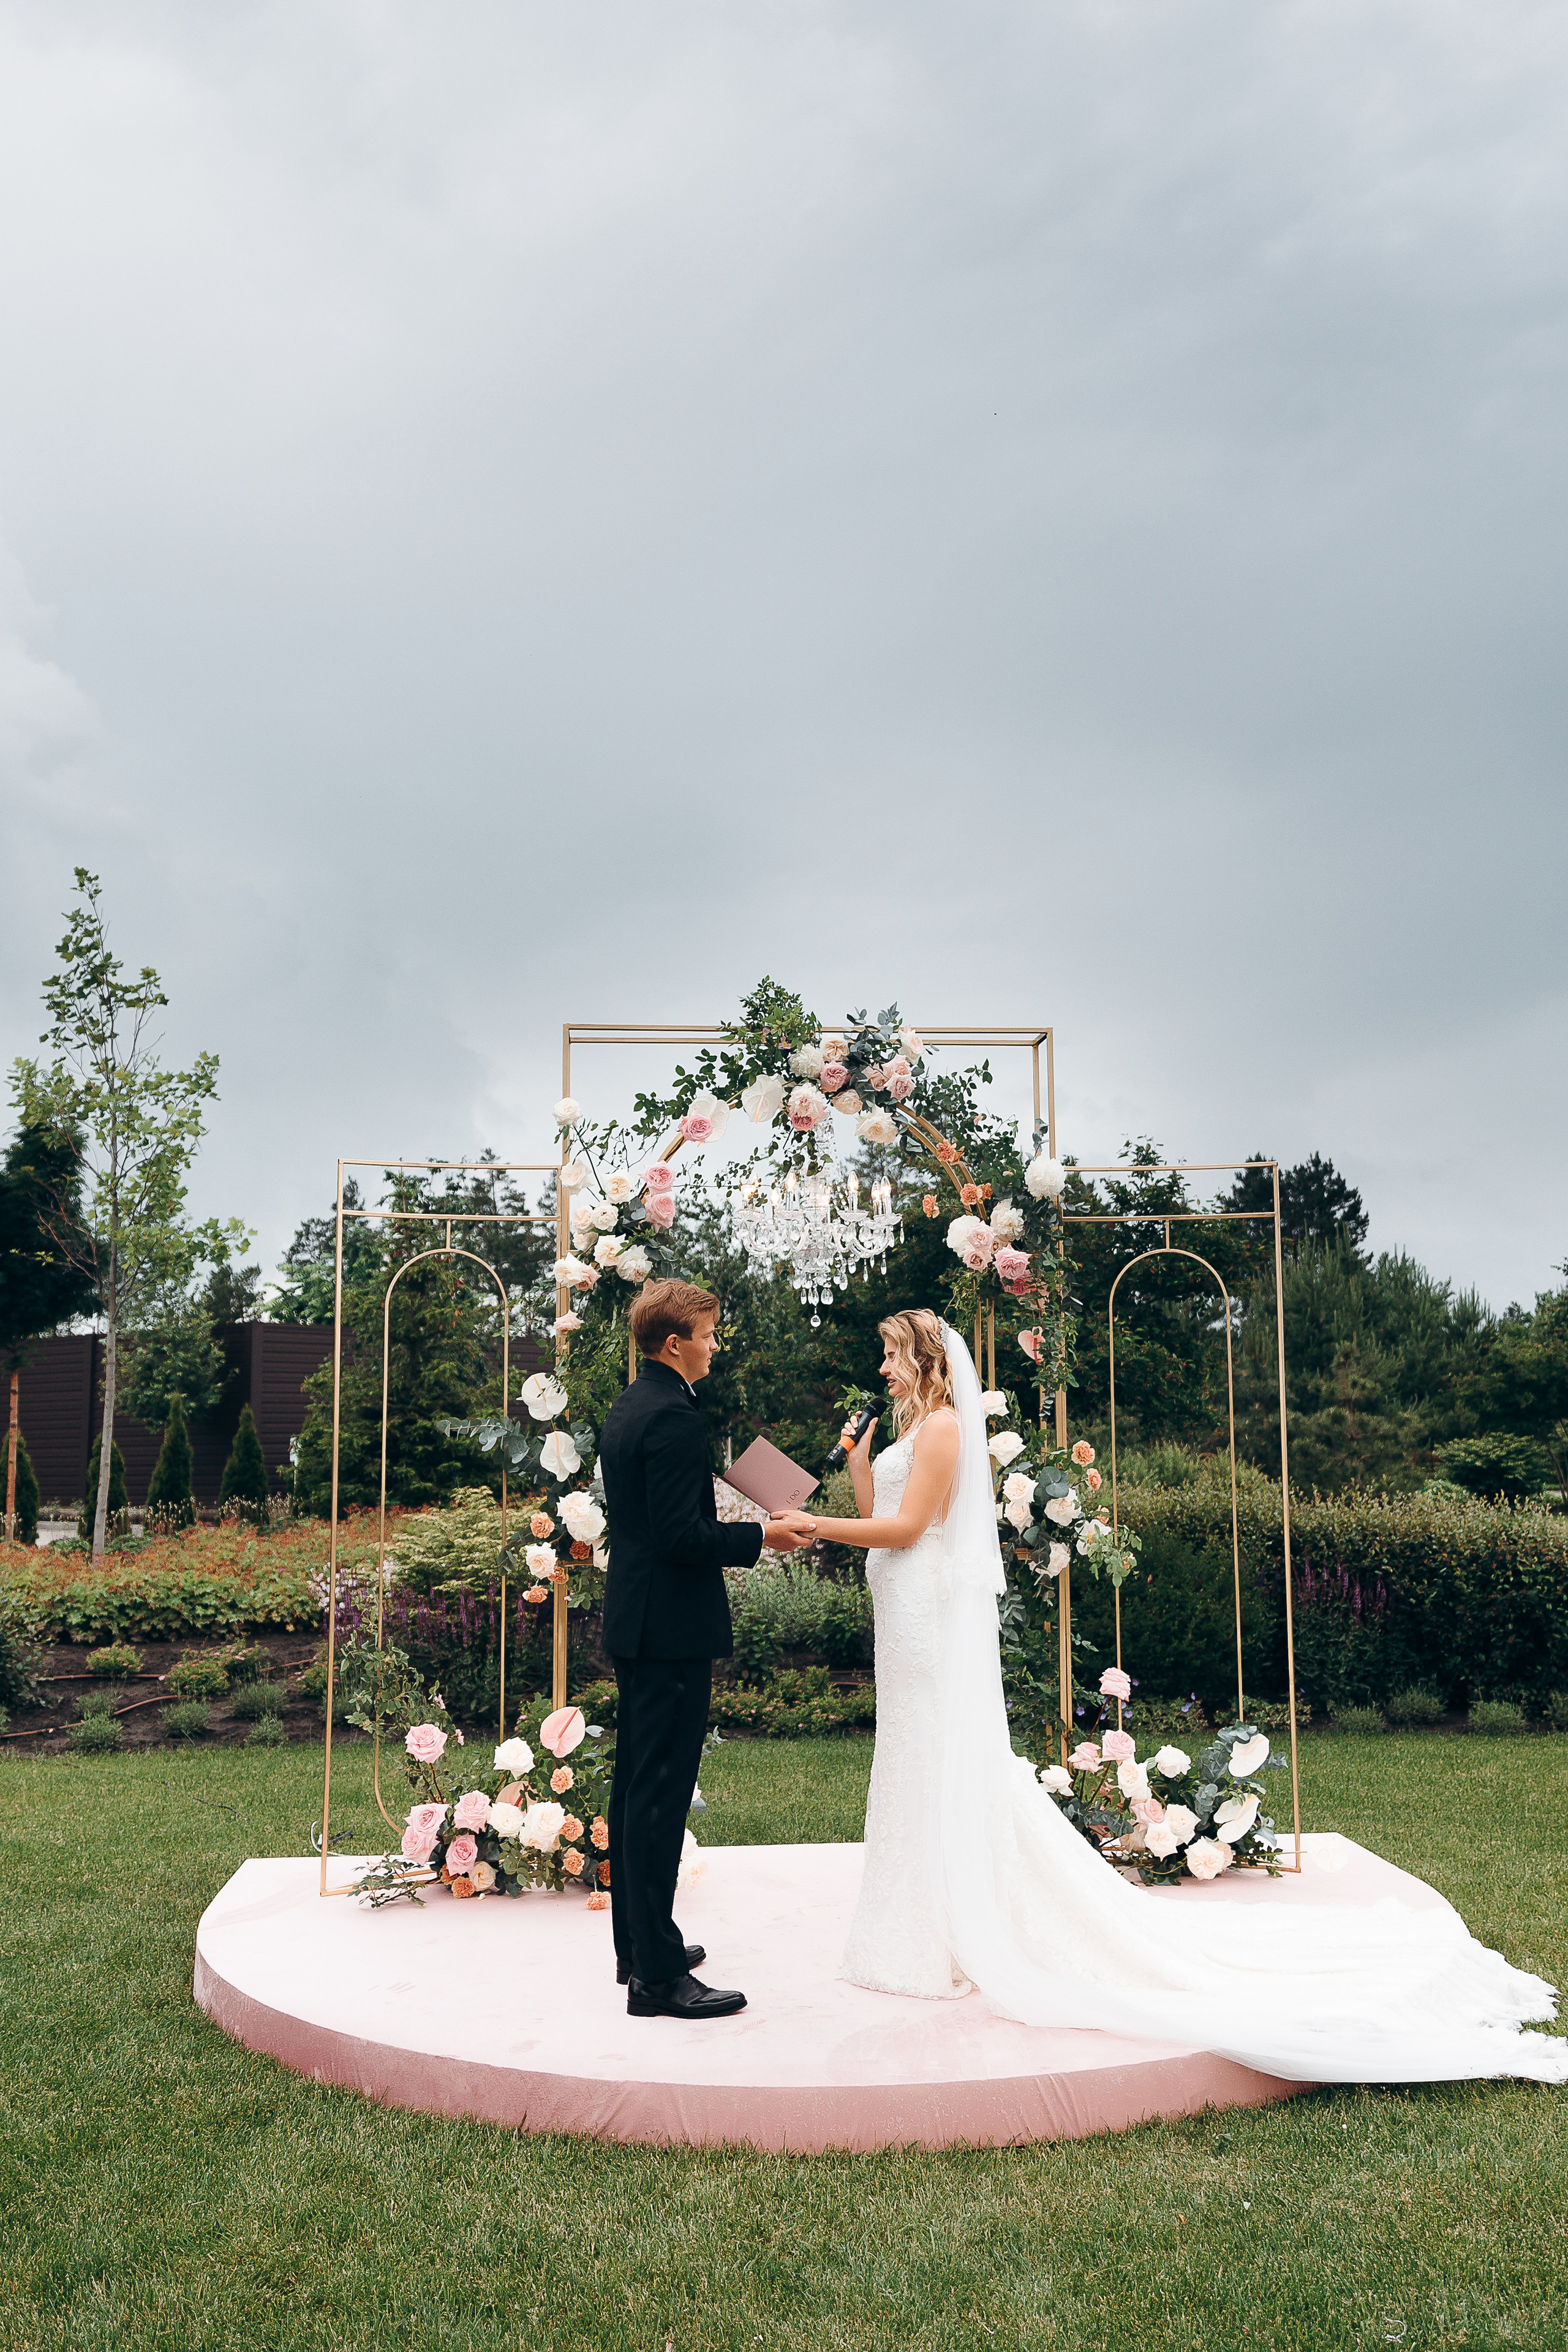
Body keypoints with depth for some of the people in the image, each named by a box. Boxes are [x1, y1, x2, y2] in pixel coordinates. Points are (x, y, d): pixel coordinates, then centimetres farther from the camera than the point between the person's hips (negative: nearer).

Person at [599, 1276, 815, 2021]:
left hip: (633, 1624, 11)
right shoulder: (673, 1417, -19)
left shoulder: (626, 1409, 13)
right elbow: (684, 1537, -23)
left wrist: (741, 1530, 19)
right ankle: (658, 1975, 1)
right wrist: (762, 1537, -12)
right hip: (672, 1630, -11)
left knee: (635, 1785, 17)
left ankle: (636, 1945, 28)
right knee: (661, 1796, -5)